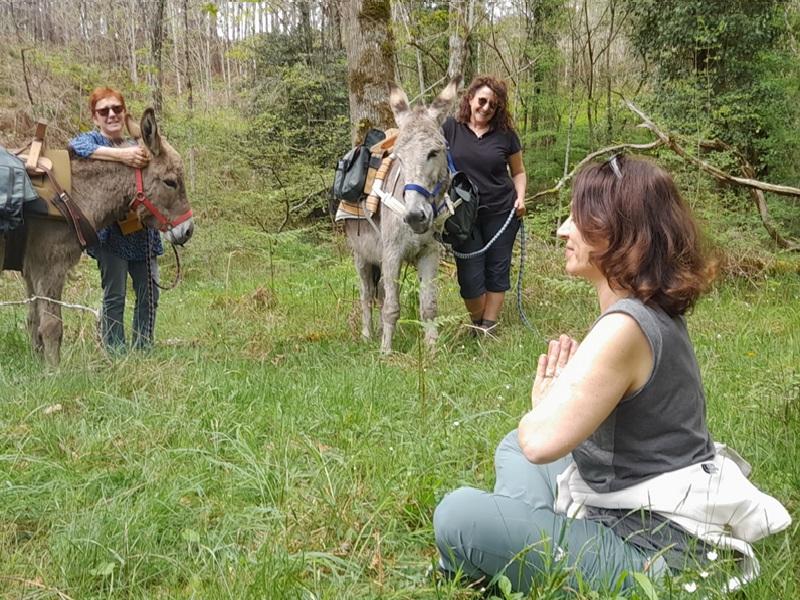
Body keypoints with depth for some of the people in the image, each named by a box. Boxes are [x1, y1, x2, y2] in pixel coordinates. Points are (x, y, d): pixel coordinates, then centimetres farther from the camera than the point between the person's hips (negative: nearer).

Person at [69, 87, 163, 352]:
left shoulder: (136, 144, 13)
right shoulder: (92, 140, -1)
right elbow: (77, 146, -25)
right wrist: (121, 155, -37)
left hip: (143, 230, 5)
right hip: (111, 232, -5)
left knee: (149, 294, 6)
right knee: (114, 296, -4)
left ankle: (144, 350, 18)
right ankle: (116, 354, 2)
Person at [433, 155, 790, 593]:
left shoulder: (625, 327, -25)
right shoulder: (653, 312, 7)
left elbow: (541, 441, -28)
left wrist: (543, 405, -6)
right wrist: (560, 396, -5)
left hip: (649, 552, -11)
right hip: (636, 515, 11)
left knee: (459, 516, -17)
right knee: (513, 449, 25)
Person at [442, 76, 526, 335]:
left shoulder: (506, 134, 2)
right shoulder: (451, 128, 0)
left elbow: (518, 172, 11)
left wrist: (520, 198, -6)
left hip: (501, 213, 1)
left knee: (497, 270, 6)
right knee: (470, 275, -2)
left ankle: (488, 326, 17)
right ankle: (476, 323, 21)